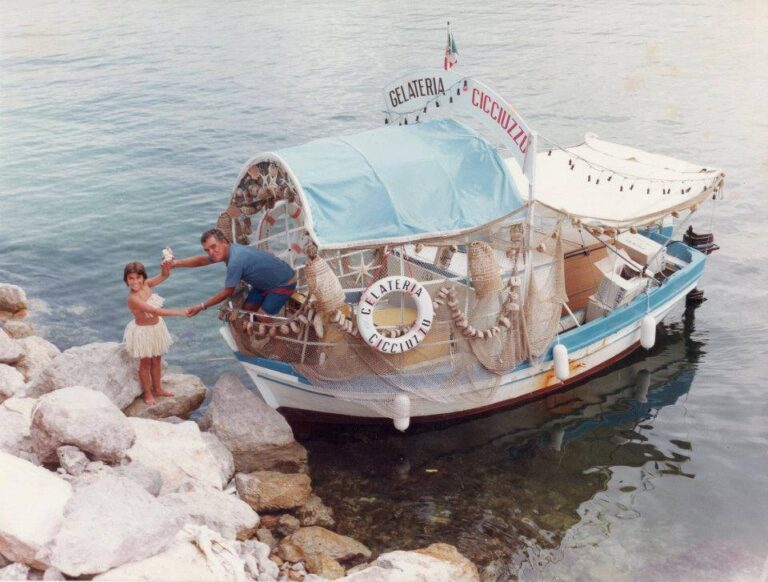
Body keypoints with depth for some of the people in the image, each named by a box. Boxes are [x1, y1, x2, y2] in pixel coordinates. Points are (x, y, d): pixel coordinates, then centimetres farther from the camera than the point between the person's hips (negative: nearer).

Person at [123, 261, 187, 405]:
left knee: (157, 360, 20)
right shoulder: (133, 298, -31)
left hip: (156, 327, 7)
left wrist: (166, 268, -30)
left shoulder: (146, 285, -11)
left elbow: (164, 276, -5)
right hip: (144, 332, -7)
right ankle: (148, 393, 27)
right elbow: (155, 311, -35)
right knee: (145, 363, 11)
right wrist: (177, 312, -35)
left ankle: (157, 388, 37)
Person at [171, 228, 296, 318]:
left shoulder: (235, 261, -35)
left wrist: (201, 306, -16)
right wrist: (177, 262, -4)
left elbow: (227, 292, -23)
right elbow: (202, 260, 8)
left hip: (283, 283, -9)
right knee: (247, 311, 11)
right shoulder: (229, 250, -8)